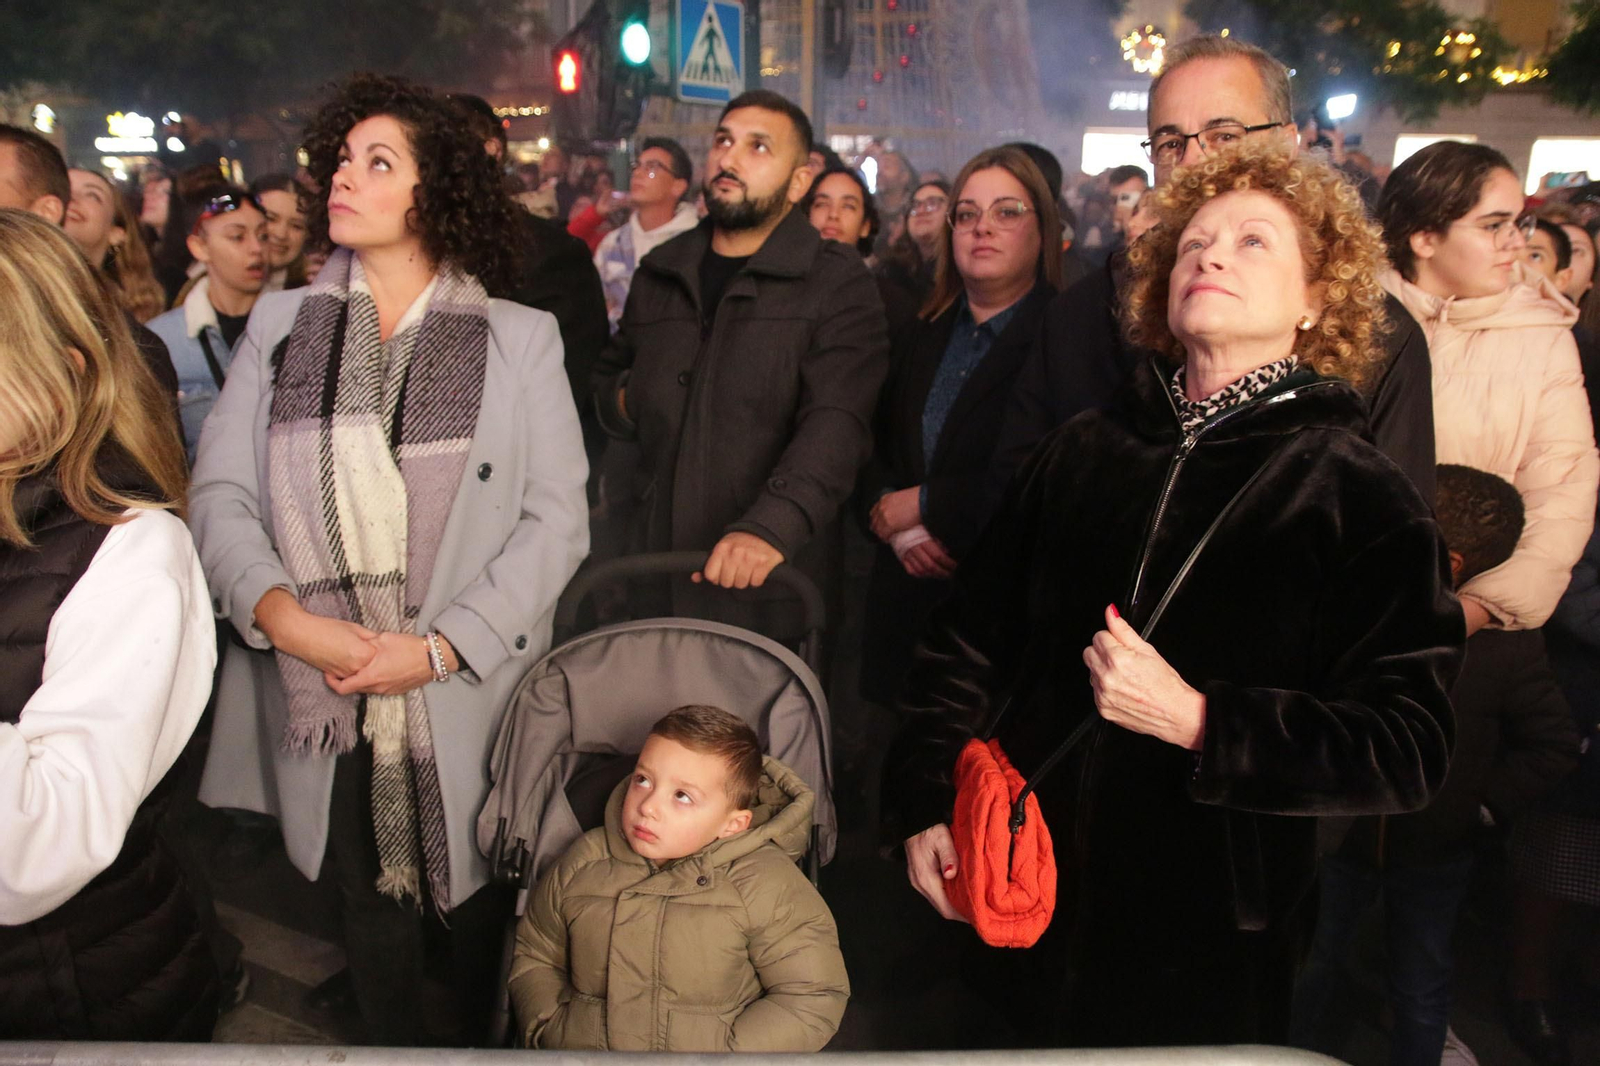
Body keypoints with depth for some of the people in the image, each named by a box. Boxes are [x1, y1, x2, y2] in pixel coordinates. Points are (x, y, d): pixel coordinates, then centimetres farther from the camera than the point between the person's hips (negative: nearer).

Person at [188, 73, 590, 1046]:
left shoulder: (520, 339, -1)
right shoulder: (280, 324, 7)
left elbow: (556, 518, -7)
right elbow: (220, 493, 3)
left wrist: (441, 648, -16)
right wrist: (283, 615, -15)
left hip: (467, 698, -2)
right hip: (320, 697, 2)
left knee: (477, 898, 12)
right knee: (367, 902, 15)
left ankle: (485, 1043, 38)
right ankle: (394, 1048, 39)